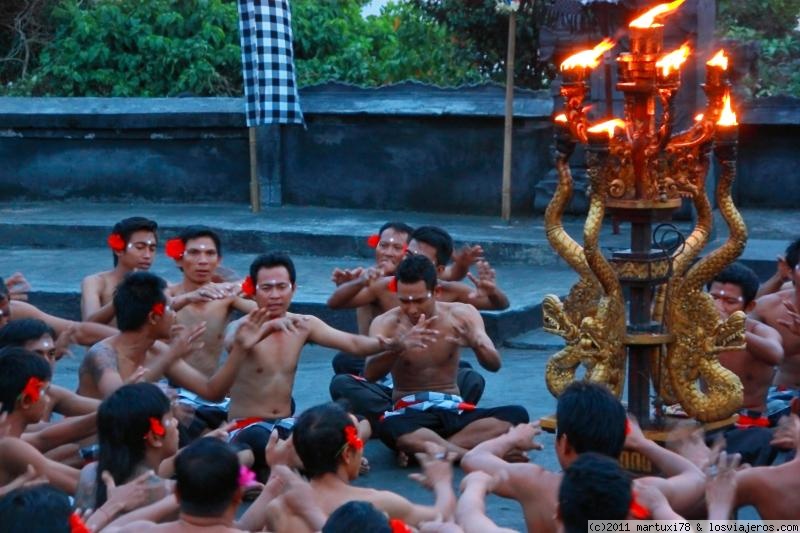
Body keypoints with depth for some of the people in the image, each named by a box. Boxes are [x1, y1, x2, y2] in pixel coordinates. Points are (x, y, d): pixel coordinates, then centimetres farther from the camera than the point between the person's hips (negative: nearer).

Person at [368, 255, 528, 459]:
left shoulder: (461, 314, 2)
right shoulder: (386, 323, -5)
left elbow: (494, 365, -8)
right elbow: (369, 374, -21)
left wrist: (476, 345, -32)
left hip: (454, 411, 3)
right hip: (410, 414, -3)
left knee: (517, 414, -25)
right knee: (388, 428, -39)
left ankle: (422, 449, -29)